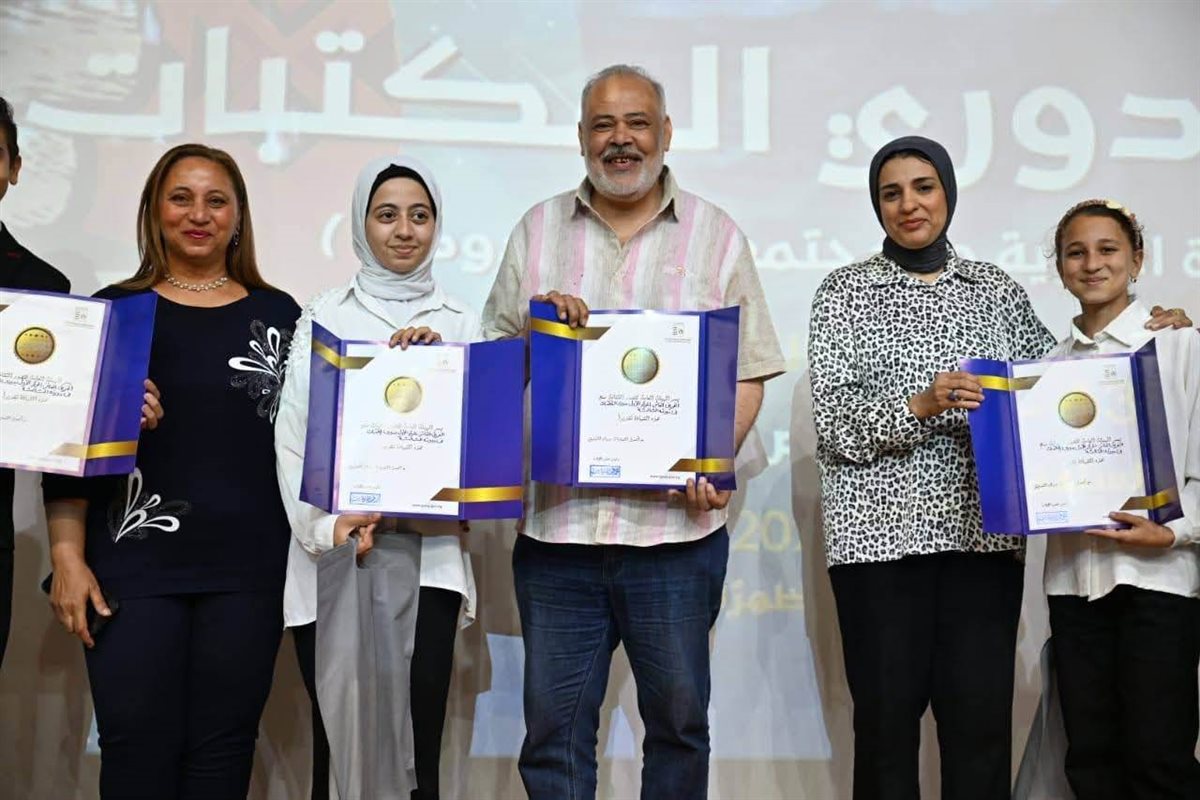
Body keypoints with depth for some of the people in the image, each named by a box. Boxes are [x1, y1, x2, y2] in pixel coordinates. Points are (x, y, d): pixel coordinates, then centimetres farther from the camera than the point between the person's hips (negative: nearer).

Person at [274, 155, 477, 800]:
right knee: (337, 746, 0)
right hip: (334, 555, 0)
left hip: (427, 554, 1)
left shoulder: (458, 322, 13)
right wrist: (326, 526, -12)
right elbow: (293, 433, 1)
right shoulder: (325, 316, 8)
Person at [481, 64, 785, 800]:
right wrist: (536, 324, -9)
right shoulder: (538, 231, 10)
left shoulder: (716, 235, 5)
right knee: (554, 729, 9)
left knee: (679, 719, 12)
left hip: (677, 525, -1)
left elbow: (748, 375, 4)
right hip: (556, 522, 1)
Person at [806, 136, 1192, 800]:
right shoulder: (845, 291, 3)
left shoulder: (997, 289, 13)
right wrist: (919, 406, -20)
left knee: (982, 720, 2)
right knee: (886, 716, 1)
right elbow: (833, 422, -5)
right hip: (879, 530, -2)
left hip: (983, 529, 3)